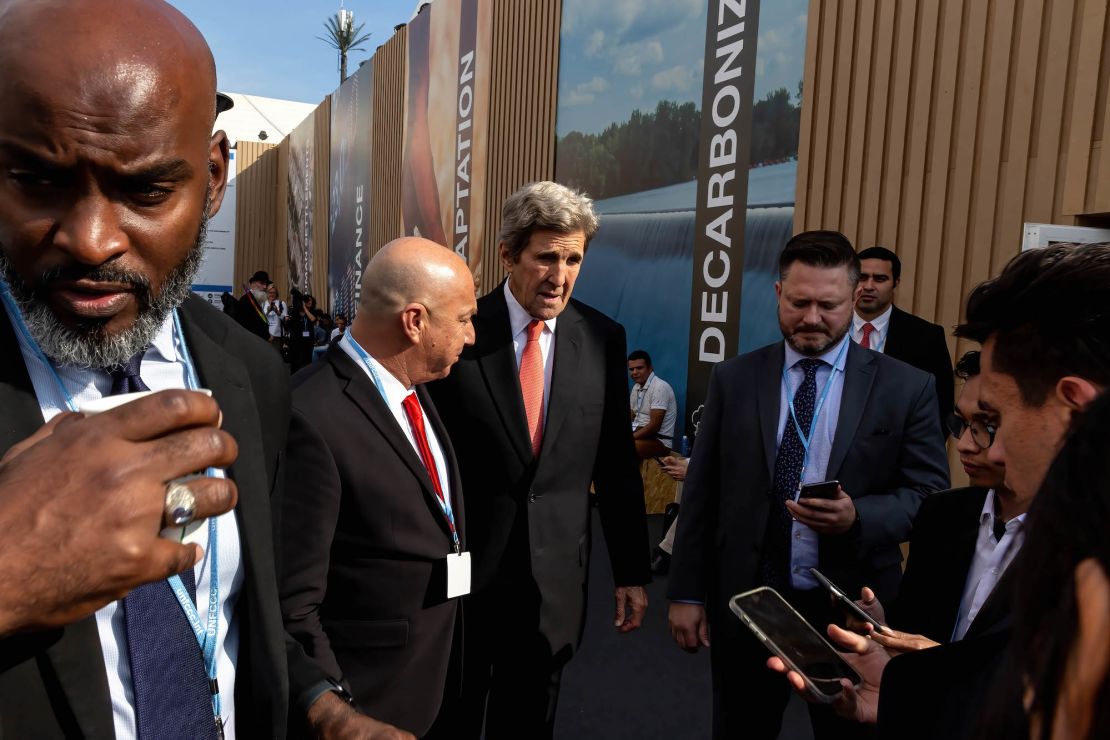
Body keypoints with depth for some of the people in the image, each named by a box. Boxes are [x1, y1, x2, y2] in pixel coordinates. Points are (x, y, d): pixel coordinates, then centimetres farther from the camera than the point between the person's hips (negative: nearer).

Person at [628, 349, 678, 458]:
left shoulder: (660, 387, -16)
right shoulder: (636, 387, 11)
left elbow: (654, 425, -21)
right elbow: (630, 418, 11)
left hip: (659, 441, -9)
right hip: (641, 432, 9)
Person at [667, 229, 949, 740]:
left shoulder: (906, 387, -4)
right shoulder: (733, 380, 0)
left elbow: (930, 494, -3)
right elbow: (701, 492, 1)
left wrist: (858, 517, -23)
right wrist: (687, 593, -1)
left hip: (851, 611, -1)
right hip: (746, 604, 1)